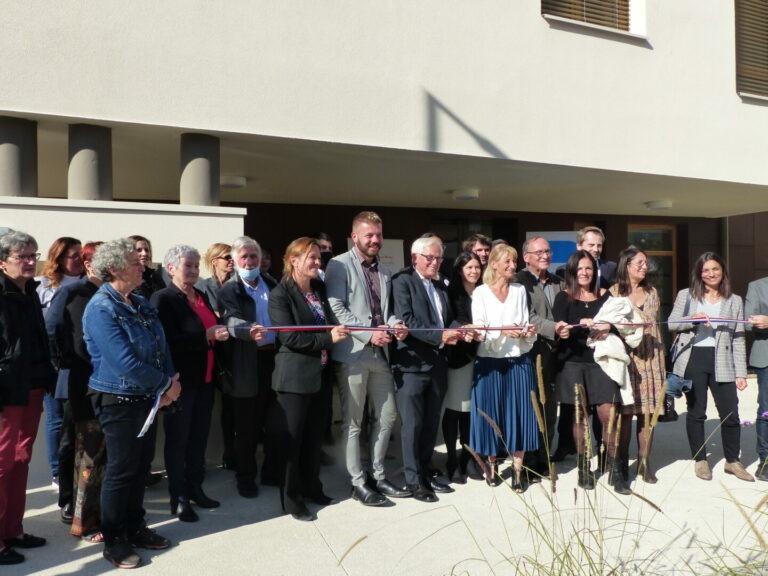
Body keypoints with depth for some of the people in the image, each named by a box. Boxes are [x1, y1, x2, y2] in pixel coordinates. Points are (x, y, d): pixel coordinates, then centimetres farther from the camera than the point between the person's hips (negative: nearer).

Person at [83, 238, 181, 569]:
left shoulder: (141, 304, 9)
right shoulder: (101, 308, -18)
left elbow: (161, 346, 9)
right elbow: (125, 362, -25)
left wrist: (168, 384, -8)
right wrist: (167, 384, -15)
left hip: (146, 398, 8)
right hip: (118, 401, -8)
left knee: (141, 466, 16)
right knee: (121, 470, 3)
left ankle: (135, 527, 31)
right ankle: (114, 541, 19)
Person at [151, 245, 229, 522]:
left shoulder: (201, 296, 12)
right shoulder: (163, 299, -11)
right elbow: (168, 341, -22)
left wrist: (220, 330, 2)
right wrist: (207, 335, -25)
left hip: (204, 379, 7)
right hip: (180, 381, -7)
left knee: (199, 437, 15)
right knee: (178, 439, 5)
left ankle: (195, 487, 28)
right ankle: (178, 496, 15)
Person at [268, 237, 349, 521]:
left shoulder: (320, 289, 9)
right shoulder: (280, 295, -12)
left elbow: (330, 323, 16)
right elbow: (289, 337, -20)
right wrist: (328, 338, -22)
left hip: (320, 373, 7)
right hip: (295, 377, -7)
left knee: (314, 435, 16)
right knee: (292, 438, 4)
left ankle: (312, 487, 31)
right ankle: (291, 499, 15)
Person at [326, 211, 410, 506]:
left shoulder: (384, 271, 16)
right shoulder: (339, 265, -6)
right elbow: (336, 308, -14)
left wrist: (395, 324, -5)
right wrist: (369, 334, -19)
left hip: (380, 353, 7)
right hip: (352, 353, -7)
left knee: (387, 416, 11)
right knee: (353, 422, 3)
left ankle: (378, 476, 25)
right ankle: (358, 482, 14)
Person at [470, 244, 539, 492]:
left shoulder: (520, 290, 9)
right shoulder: (481, 292, 0)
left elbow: (526, 324, 10)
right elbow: (479, 330, -6)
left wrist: (529, 332, -12)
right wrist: (503, 331, -20)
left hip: (519, 361, 2)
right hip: (490, 362, -2)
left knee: (519, 413, 0)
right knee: (491, 412, 3)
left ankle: (518, 469, 8)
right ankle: (491, 463, 20)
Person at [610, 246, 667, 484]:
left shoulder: (652, 292, 15)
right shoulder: (614, 292, 2)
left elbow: (656, 326, 18)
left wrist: (661, 357, 16)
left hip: (650, 357, 4)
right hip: (625, 356, -4)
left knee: (648, 411, 3)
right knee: (625, 411, -3)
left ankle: (644, 462, 11)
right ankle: (622, 462, 7)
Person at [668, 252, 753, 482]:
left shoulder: (734, 301, 10)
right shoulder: (686, 295, 7)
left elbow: (738, 339, 7)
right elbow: (671, 323, 2)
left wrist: (741, 373, 3)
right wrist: (694, 319, -17)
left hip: (722, 363, 1)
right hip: (693, 360, -1)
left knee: (730, 413, 1)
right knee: (696, 412, 7)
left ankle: (732, 460, 19)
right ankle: (700, 460, 20)